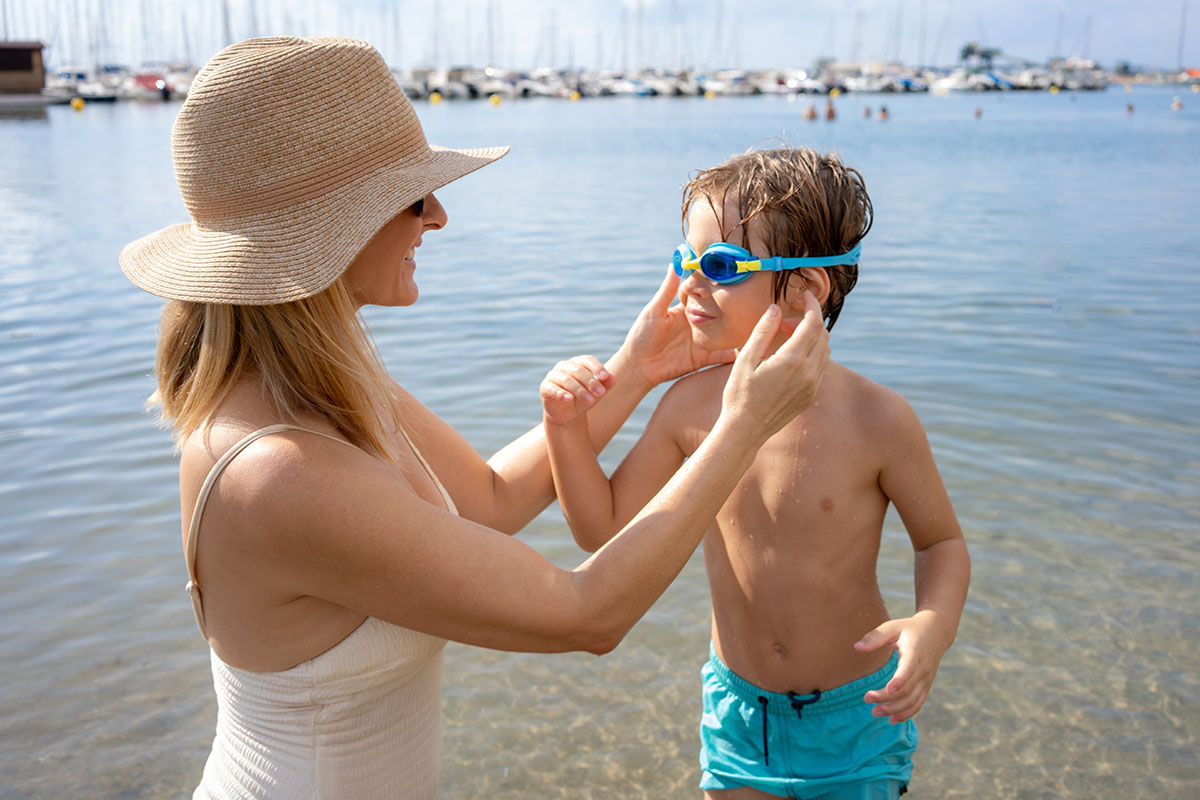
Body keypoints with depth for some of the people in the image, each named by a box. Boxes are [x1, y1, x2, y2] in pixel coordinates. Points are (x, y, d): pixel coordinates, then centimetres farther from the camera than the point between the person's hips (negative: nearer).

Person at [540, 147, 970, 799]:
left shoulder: (875, 418, -20)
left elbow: (941, 540, -6)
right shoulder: (692, 405, -12)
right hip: (737, 708, 3)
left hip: (855, 711, -2)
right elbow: (603, 527, -4)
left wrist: (934, 624, -25)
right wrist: (567, 425, -18)